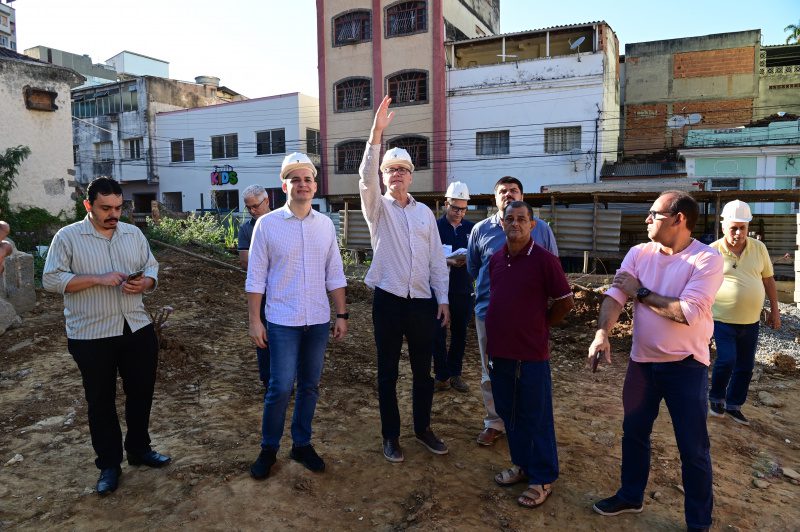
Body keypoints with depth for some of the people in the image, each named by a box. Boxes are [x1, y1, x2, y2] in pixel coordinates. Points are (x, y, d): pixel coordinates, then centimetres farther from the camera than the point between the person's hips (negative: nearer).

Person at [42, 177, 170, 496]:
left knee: (141, 393, 14)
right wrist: (98, 279, -20)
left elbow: (152, 268, 11)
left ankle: (139, 449, 34)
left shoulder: (134, 234, 7)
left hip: (138, 329, 4)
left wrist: (144, 283, -12)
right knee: (101, 401, 10)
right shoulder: (67, 237, -5)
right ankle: (109, 464, 25)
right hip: (91, 336, -3)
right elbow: (51, 280, -9)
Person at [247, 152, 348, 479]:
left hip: (318, 320, 3)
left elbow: (335, 274, 8)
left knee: (309, 387, 12)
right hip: (282, 321, -3)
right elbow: (256, 277, -3)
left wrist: (341, 314, 6)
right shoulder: (267, 224, -4)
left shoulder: (325, 224, 5)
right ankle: (268, 449, 20)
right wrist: (254, 321, -5)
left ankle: (301, 445, 30)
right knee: (281, 387, -3)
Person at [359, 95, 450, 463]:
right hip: (388, 300, -3)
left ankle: (423, 428, 32)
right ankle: (390, 435, 23)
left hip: (423, 302, 3)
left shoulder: (425, 213, 10)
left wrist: (442, 299, 4)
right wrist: (377, 132, -31)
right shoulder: (377, 208, 1)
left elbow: (436, 260, 9)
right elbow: (366, 178, -20)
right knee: (388, 373, 8)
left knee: (423, 370, 14)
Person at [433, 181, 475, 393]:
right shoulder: (435, 227, -3)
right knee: (438, 333, 3)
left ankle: (455, 373, 24)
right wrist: (449, 261, -20)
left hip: (464, 290, 3)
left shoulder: (472, 228, 5)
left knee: (460, 334, 11)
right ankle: (442, 376, 15)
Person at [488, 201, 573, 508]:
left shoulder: (544, 260, -12)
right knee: (508, 413, 17)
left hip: (531, 354, -6)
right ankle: (522, 464, 36)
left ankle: (543, 478, 23)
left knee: (535, 417, 7)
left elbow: (565, 302, -6)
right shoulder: (496, 259, 6)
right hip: (499, 352, 6)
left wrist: (540, 326, 2)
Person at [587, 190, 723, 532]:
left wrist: (640, 291, -15)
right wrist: (602, 333, -28)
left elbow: (687, 313, -26)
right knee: (634, 432, 19)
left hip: (685, 366, -5)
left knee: (693, 448, 7)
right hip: (641, 361, 5)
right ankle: (630, 496, 40)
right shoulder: (638, 253, -1)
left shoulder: (707, 259, -16)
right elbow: (615, 296, -10)